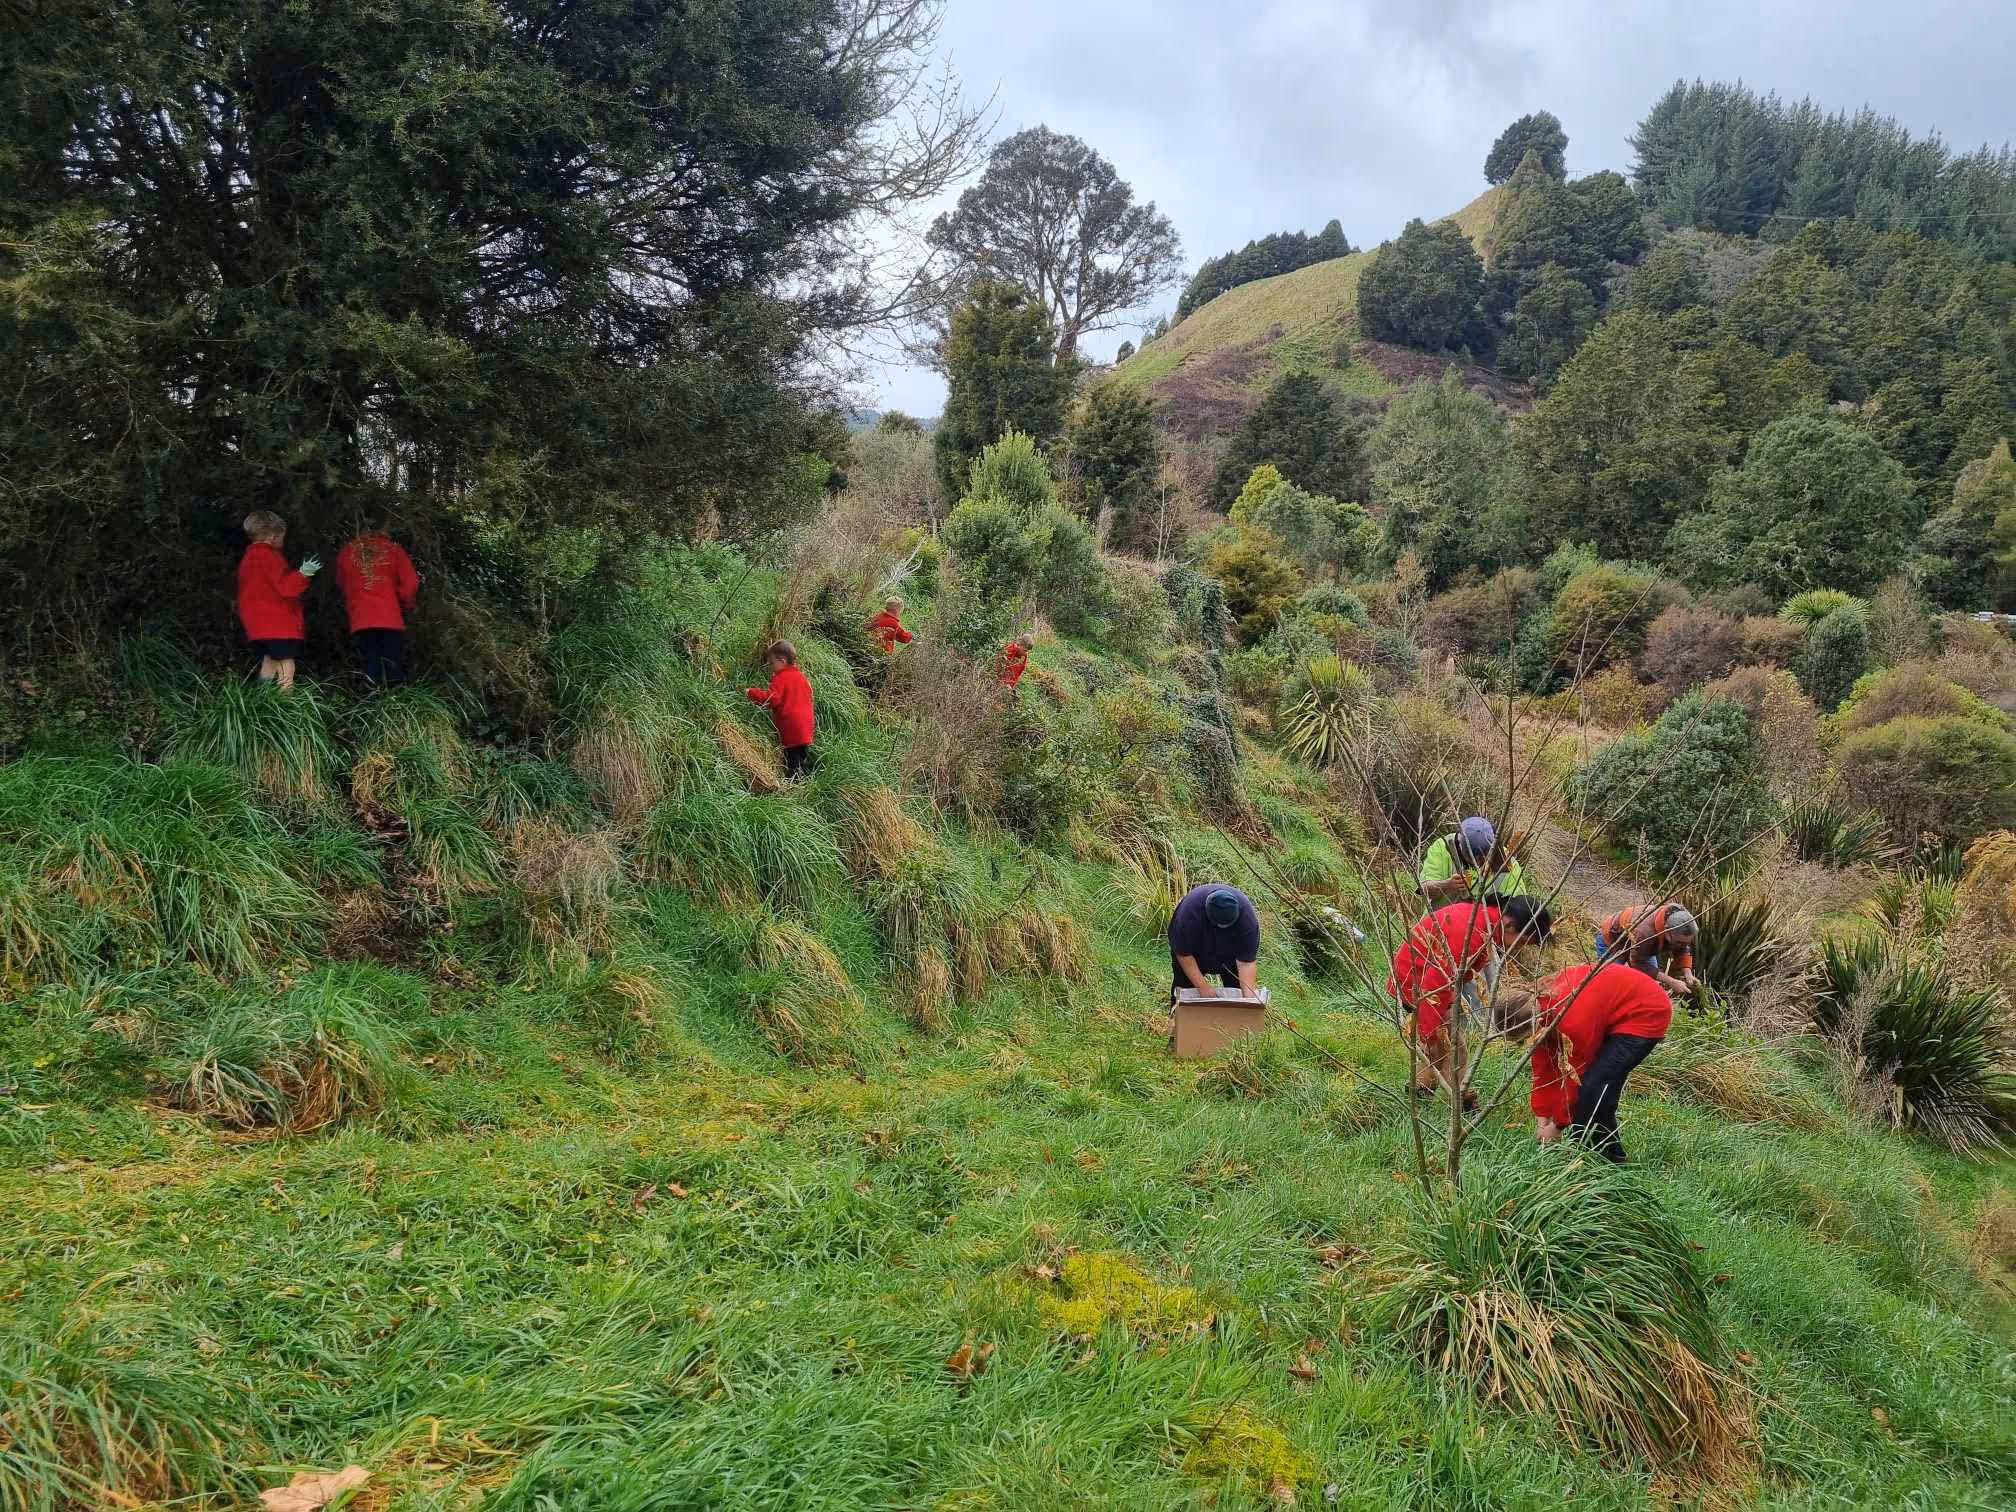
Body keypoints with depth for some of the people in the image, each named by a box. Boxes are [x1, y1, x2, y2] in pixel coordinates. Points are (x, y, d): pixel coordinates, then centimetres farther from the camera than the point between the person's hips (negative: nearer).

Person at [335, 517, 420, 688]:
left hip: (360, 621, 2)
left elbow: (341, 584, 22)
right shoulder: (394, 550, 5)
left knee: (371, 671, 4)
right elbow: (411, 583, 0)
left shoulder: (346, 552, 12)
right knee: (394, 674, 0)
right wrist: (406, 605, 17)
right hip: (391, 619, -2)